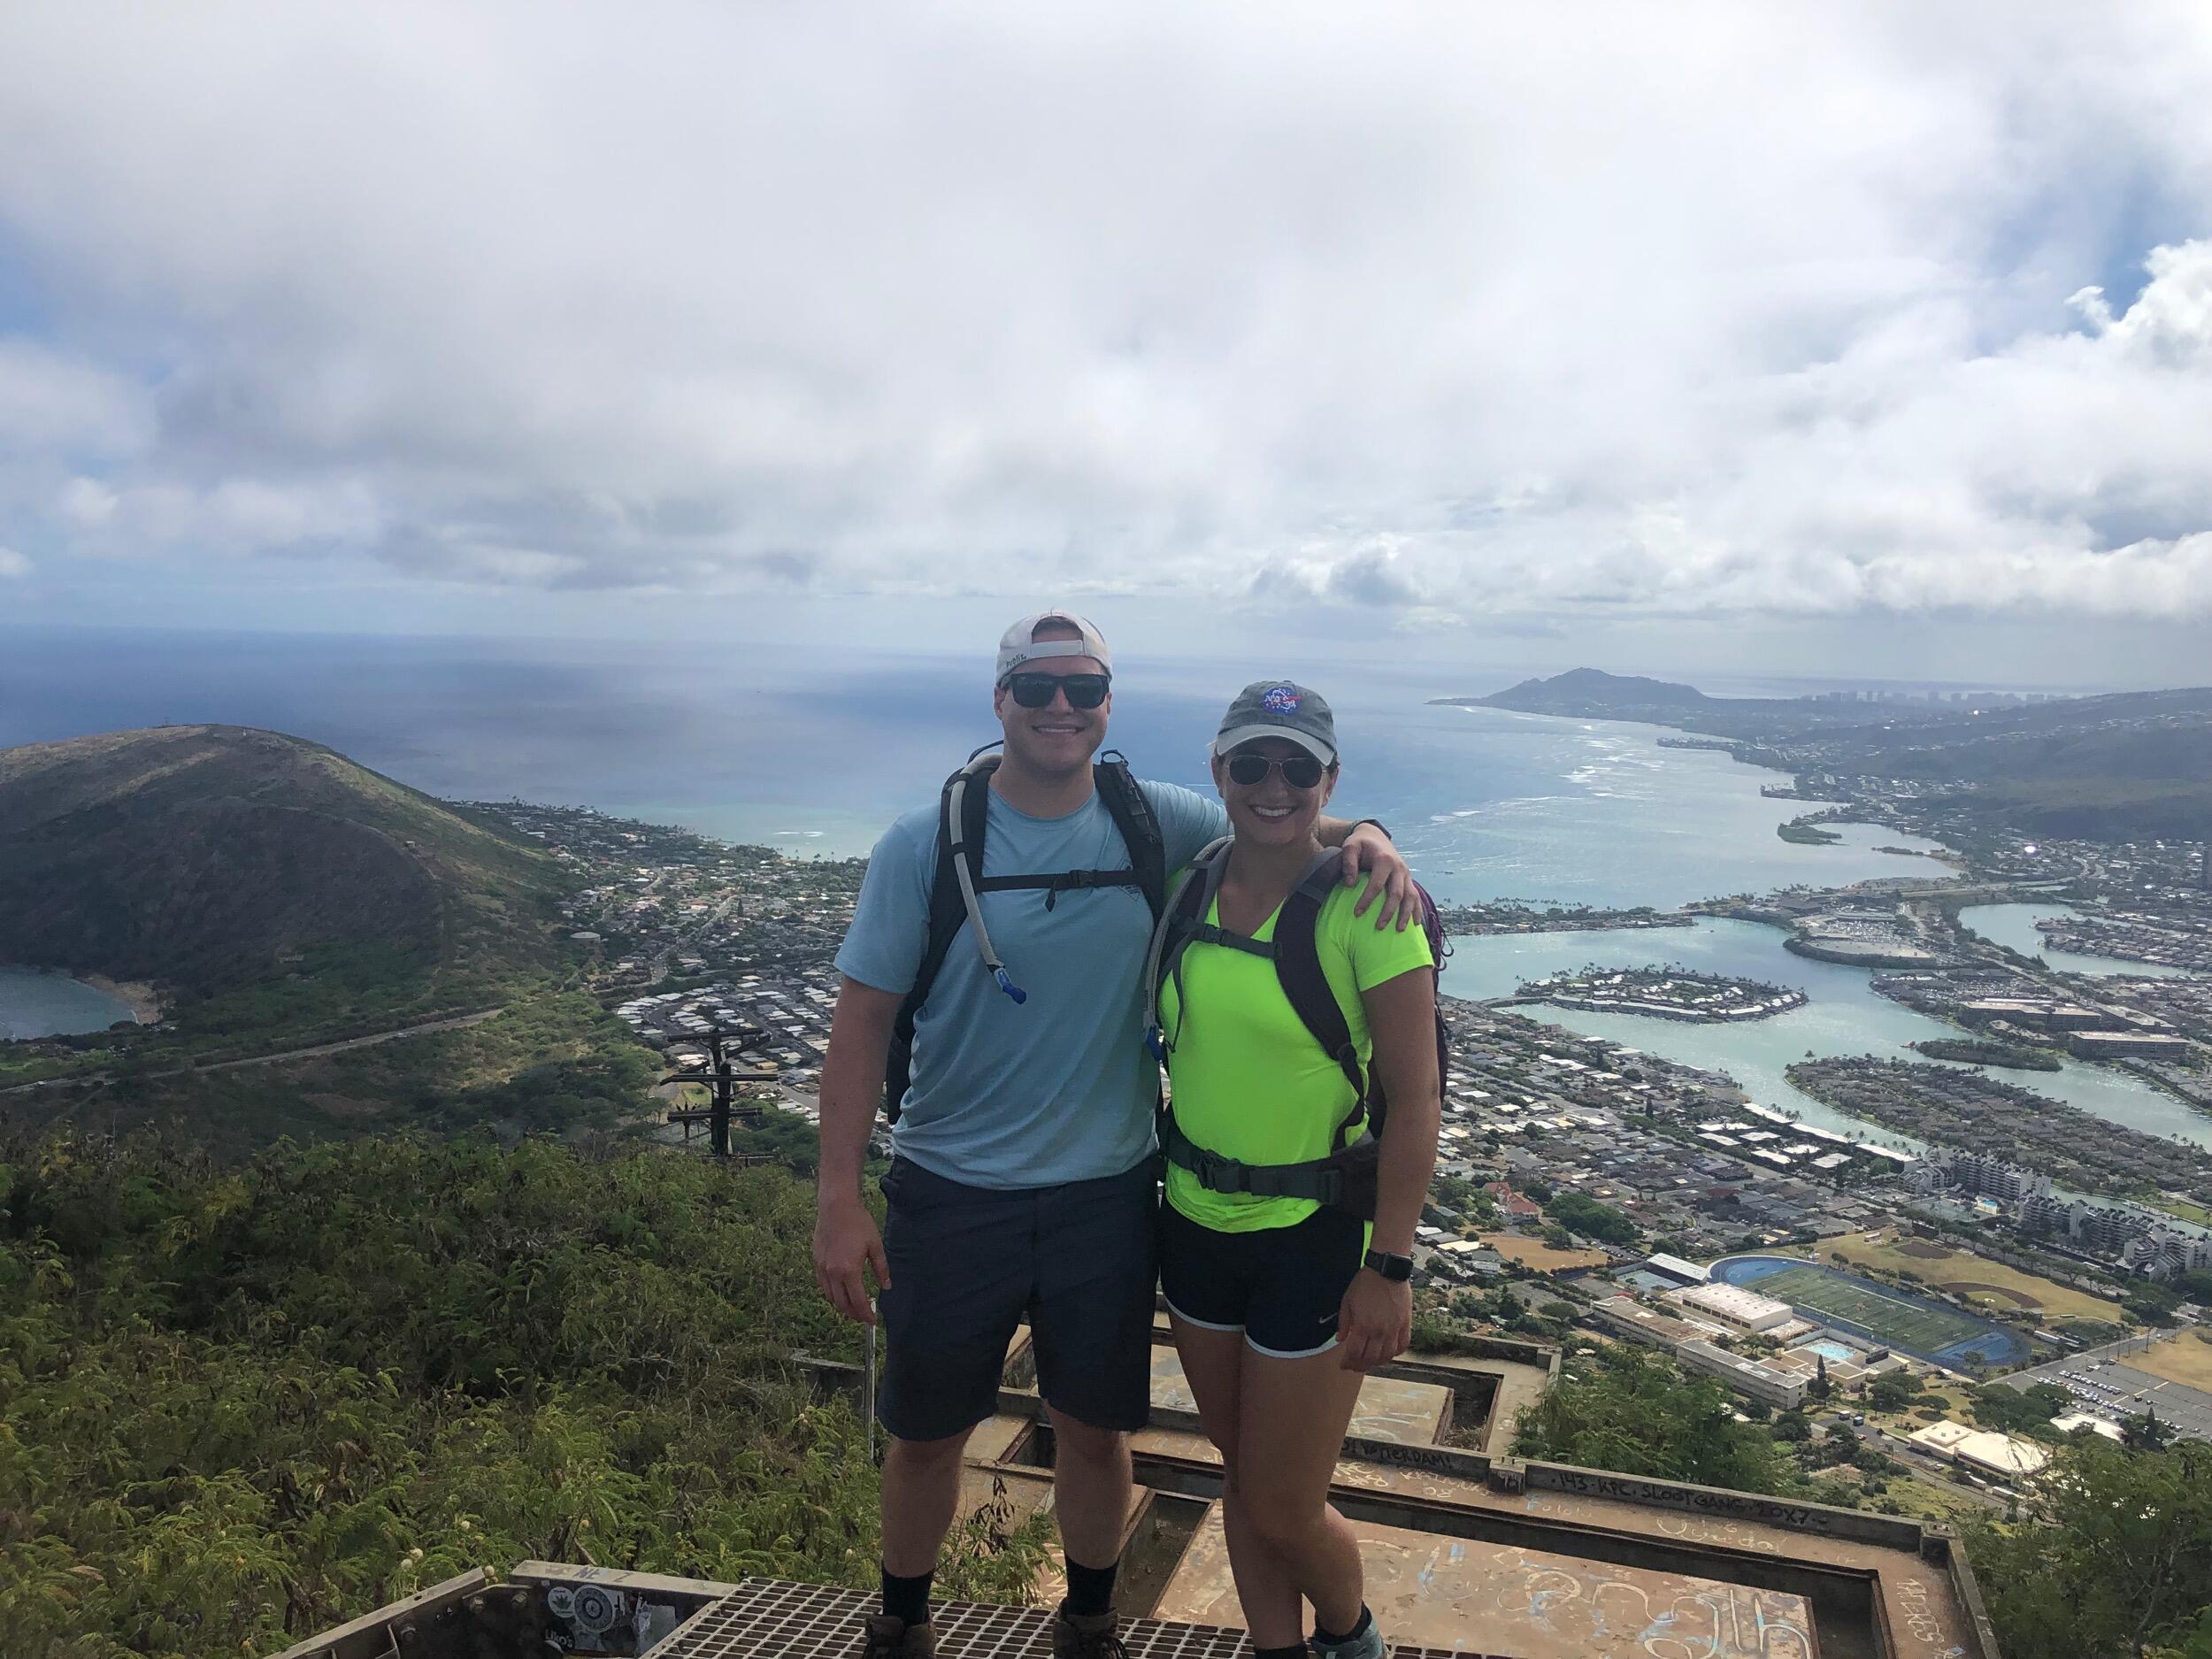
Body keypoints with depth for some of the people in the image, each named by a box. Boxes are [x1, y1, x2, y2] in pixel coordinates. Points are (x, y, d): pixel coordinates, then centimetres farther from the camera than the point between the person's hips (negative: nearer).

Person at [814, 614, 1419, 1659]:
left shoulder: (1154, 823, -5)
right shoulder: (926, 845, -11)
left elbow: (1280, 825, 9)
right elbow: (864, 1016, -9)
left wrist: (1363, 837, -15)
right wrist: (838, 1198, -13)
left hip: (1107, 1192, 2)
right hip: (951, 1194, -1)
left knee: (1094, 1430, 17)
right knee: (924, 1433, 16)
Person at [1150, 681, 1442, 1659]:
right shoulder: (1188, 885, 0)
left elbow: (1415, 1100, -15)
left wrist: (1389, 1270, -17)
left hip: (1317, 1237, -5)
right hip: (1198, 1222, 5)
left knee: (1283, 1511, 5)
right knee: (1240, 1476, 19)